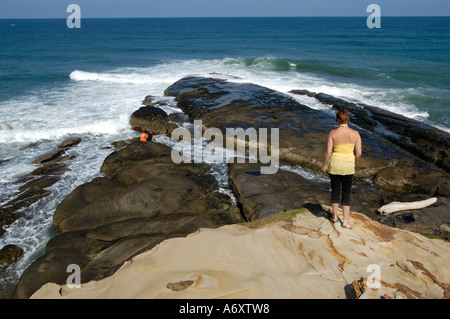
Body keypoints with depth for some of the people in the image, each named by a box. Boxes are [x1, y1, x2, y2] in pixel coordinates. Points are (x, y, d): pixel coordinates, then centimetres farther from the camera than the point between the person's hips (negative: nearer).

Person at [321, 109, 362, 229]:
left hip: (334, 165, 0)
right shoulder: (355, 133, -7)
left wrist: (324, 165, 2)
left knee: (335, 190, 16)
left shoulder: (333, 133, -11)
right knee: (346, 193, 11)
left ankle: (335, 216, 28)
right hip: (348, 166, 0)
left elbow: (328, 151, -12)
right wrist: (353, 162, 14)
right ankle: (346, 221, 9)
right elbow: (359, 152, -6)